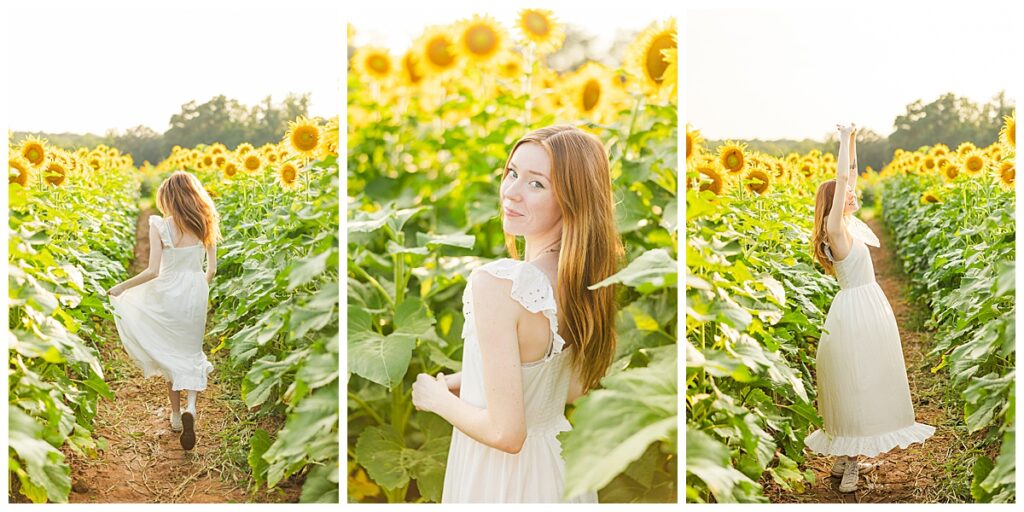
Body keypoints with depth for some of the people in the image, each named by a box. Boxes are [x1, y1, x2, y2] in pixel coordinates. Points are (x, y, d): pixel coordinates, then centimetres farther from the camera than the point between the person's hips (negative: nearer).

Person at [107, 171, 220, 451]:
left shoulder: (160, 226, -14)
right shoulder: (205, 226, -2)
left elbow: (152, 271, -17)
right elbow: (212, 268, 2)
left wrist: (120, 287, -5)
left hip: (168, 295, -3)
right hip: (196, 295, 3)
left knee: (169, 354, 16)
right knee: (191, 352, 17)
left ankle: (176, 415, 23)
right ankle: (191, 407, -7)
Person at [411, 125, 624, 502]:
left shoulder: (496, 283, -29)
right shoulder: (589, 277, -8)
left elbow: (506, 434, -27)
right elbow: (576, 389, 7)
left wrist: (438, 398, -10)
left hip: (497, 477, -6)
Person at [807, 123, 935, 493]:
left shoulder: (845, 224, 8)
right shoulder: (835, 228, -15)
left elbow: (850, 175, 13)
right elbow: (841, 179, -22)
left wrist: (852, 141, 11)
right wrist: (845, 140, -15)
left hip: (868, 307, 10)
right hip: (857, 308, -10)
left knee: (860, 382, 13)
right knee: (855, 382, -7)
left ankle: (845, 458, 21)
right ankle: (849, 466, -3)